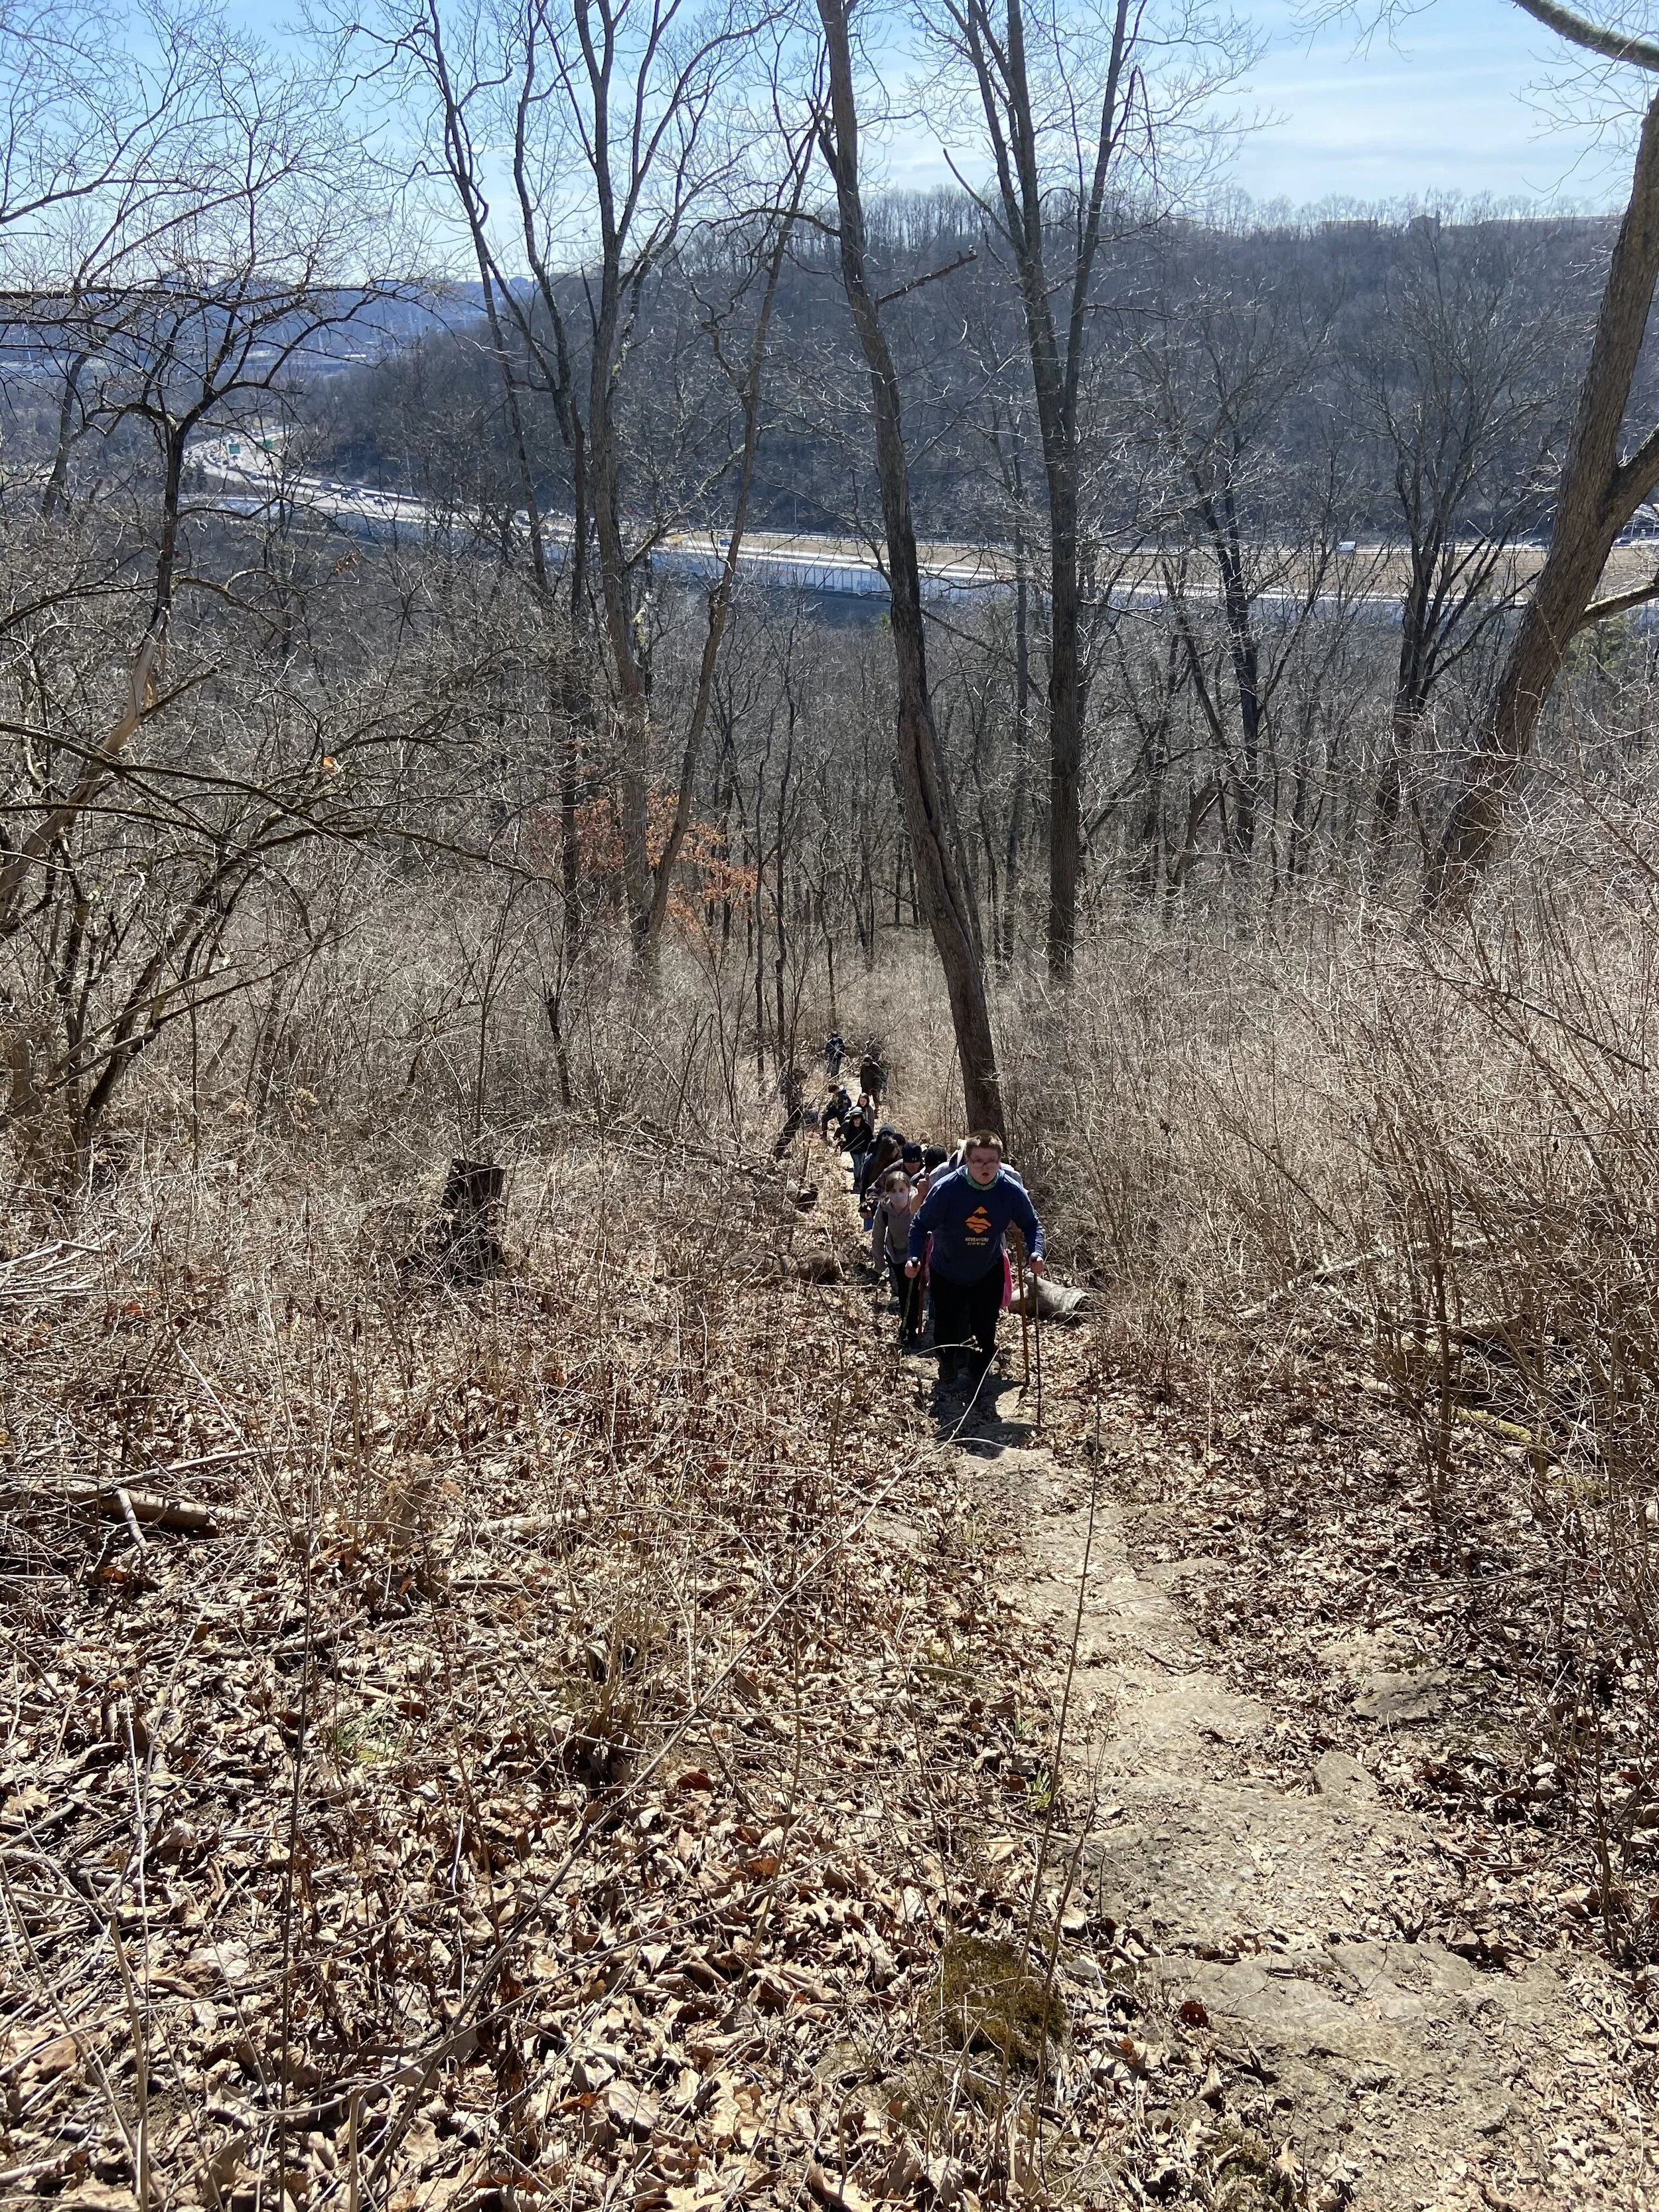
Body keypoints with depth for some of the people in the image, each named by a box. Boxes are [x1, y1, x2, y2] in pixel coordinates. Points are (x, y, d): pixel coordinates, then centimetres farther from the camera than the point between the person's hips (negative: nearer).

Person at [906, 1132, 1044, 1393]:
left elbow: (1031, 1224, -3)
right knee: (947, 1331, 12)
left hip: (988, 1273, 1)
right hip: (946, 1273, -1)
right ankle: (947, 1373, 43)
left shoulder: (1012, 1190, -20)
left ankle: (979, 1380, 29)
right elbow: (921, 1224, -13)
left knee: (985, 1330, 4)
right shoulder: (946, 1188, -27)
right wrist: (914, 1258, -26)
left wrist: (1035, 1253, -20)